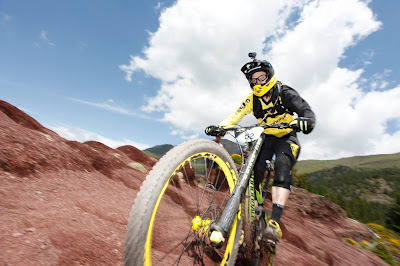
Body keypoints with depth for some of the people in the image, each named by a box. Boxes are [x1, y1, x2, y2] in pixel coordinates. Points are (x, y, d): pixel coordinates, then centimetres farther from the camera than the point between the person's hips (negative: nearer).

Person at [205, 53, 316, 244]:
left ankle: (275, 222, -34)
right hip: (265, 137, 3)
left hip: (286, 138, -2)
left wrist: (305, 122, -46)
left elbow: (308, 112, -22)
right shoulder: (252, 98, -4)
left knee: (282, 166, -31)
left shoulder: (284, 93, -12)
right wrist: (219, 127, -28)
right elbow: (235, 116, -10)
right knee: (254, 171, -19)